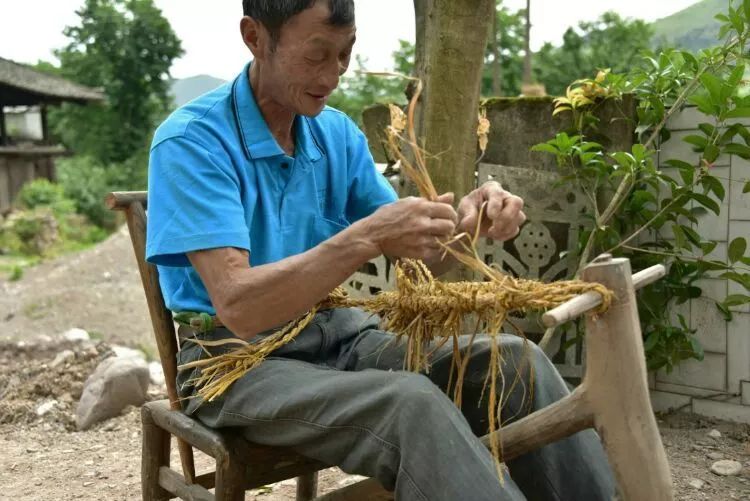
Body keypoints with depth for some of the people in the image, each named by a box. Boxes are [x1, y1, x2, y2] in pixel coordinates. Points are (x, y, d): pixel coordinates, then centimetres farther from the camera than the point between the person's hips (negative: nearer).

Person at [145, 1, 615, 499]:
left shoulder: (339, 133, 5)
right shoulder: (191, 140, -14)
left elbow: (421, 259, 6)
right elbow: (237, 308, -25)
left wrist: (467, 223, -16)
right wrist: (365, 236, -33)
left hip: (338, 335, 6)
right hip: (239, 358, -5)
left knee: (518, 363, -13)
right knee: (414, 404, -33)